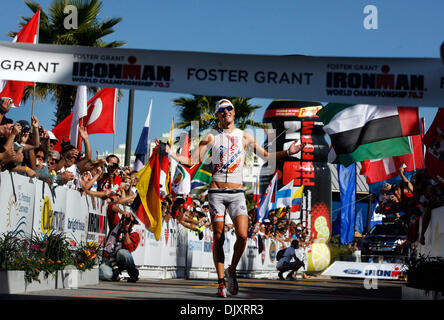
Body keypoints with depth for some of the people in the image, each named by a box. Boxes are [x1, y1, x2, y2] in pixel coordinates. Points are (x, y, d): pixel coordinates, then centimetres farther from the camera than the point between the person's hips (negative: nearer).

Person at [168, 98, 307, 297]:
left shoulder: (245, 137, 11)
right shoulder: (212, 137, 7)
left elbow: (267, 157, 14)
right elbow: (191, 161, 6)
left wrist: (288, 152, 1)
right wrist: (170, 153, -8)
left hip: (237, 193, 1)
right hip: (216, 193, -1)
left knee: (242, 236, -14)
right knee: (218, 238, -1)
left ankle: (231, 271, 11)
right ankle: (221, 281, 10)